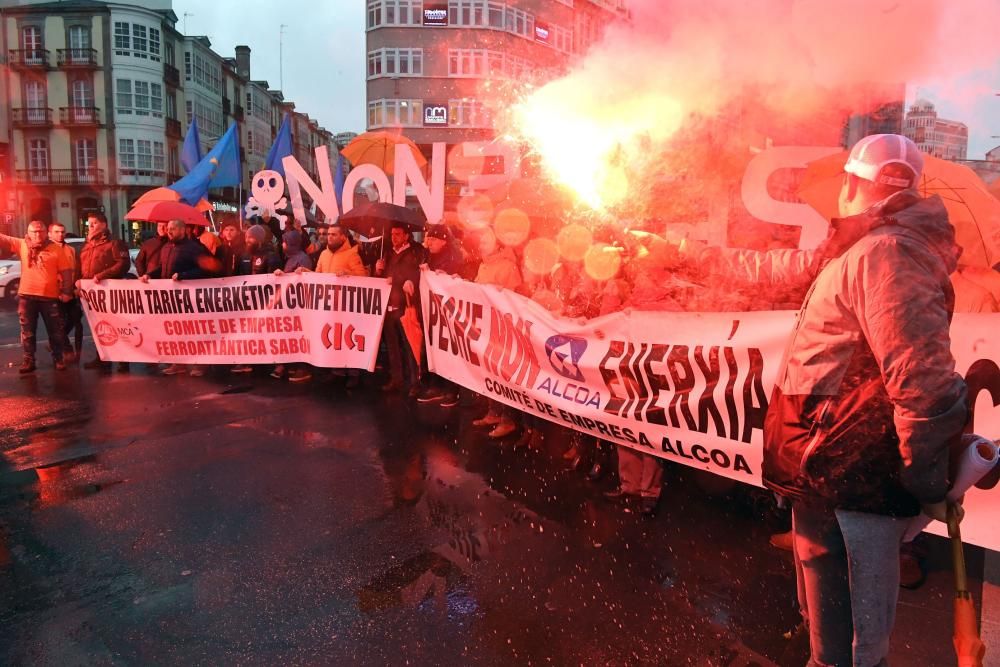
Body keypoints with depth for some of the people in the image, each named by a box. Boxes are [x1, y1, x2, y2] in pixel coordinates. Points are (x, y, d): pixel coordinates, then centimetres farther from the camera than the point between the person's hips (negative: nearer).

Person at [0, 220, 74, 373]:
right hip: (26, 296, 2)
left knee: (55, 330, 5)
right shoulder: (22, 245, 7)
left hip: (50, 296, -2)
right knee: (27, 331, 8)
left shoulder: (56, 249, -1)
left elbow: (66, 271, -2)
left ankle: (58, 359, 17)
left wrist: (67, 292, -7)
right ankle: (29, 360, 15)